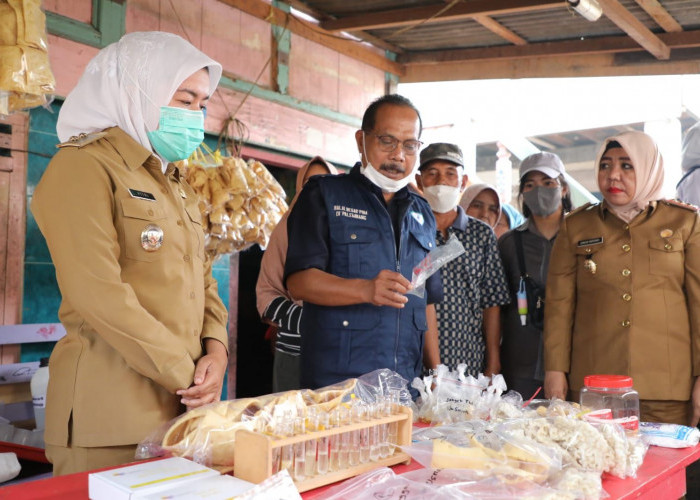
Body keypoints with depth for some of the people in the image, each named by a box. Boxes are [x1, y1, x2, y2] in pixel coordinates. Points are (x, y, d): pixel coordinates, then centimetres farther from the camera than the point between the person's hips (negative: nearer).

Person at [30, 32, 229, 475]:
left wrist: (216, 350, -1)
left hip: (185, 405, 8)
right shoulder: (83, 168, -8)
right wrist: (187, 375, -14)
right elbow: (97, 293, -18)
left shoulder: (177, 184, 19)